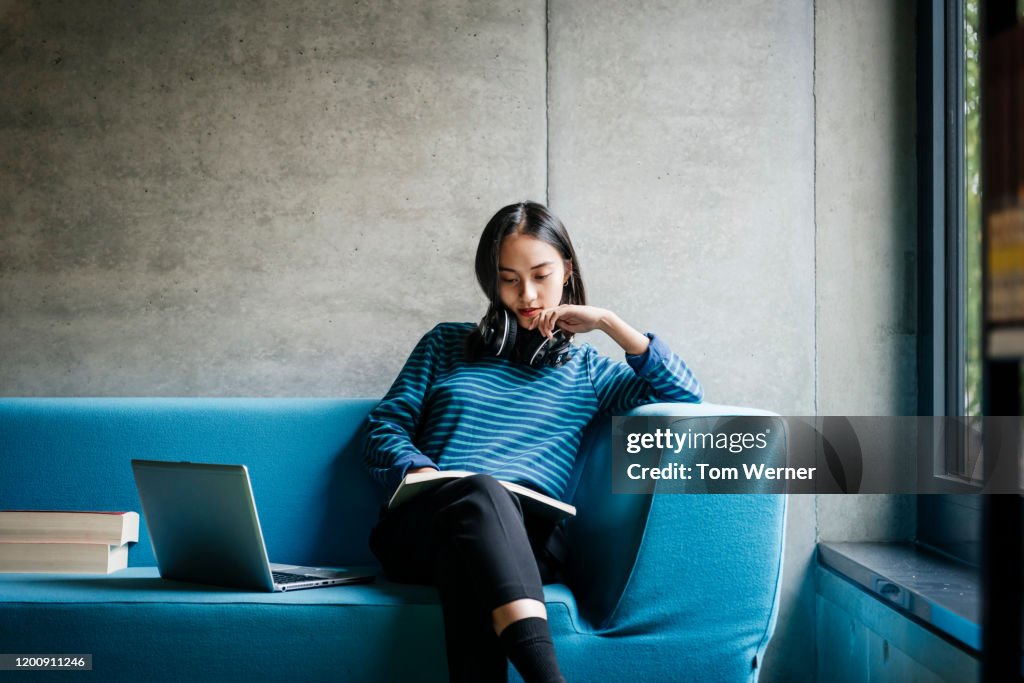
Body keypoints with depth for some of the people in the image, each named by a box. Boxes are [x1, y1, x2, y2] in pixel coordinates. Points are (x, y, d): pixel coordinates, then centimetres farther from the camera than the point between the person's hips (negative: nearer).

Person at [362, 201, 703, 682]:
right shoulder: (447, 344, 26)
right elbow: (383, 431, 17)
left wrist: (609, 323, 9)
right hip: (422, 526, 0)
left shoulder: (586, 369, 26)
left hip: (522, 536, 1)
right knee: (480, 491, -40)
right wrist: (419, 472, -5)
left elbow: (684, 395, 14)